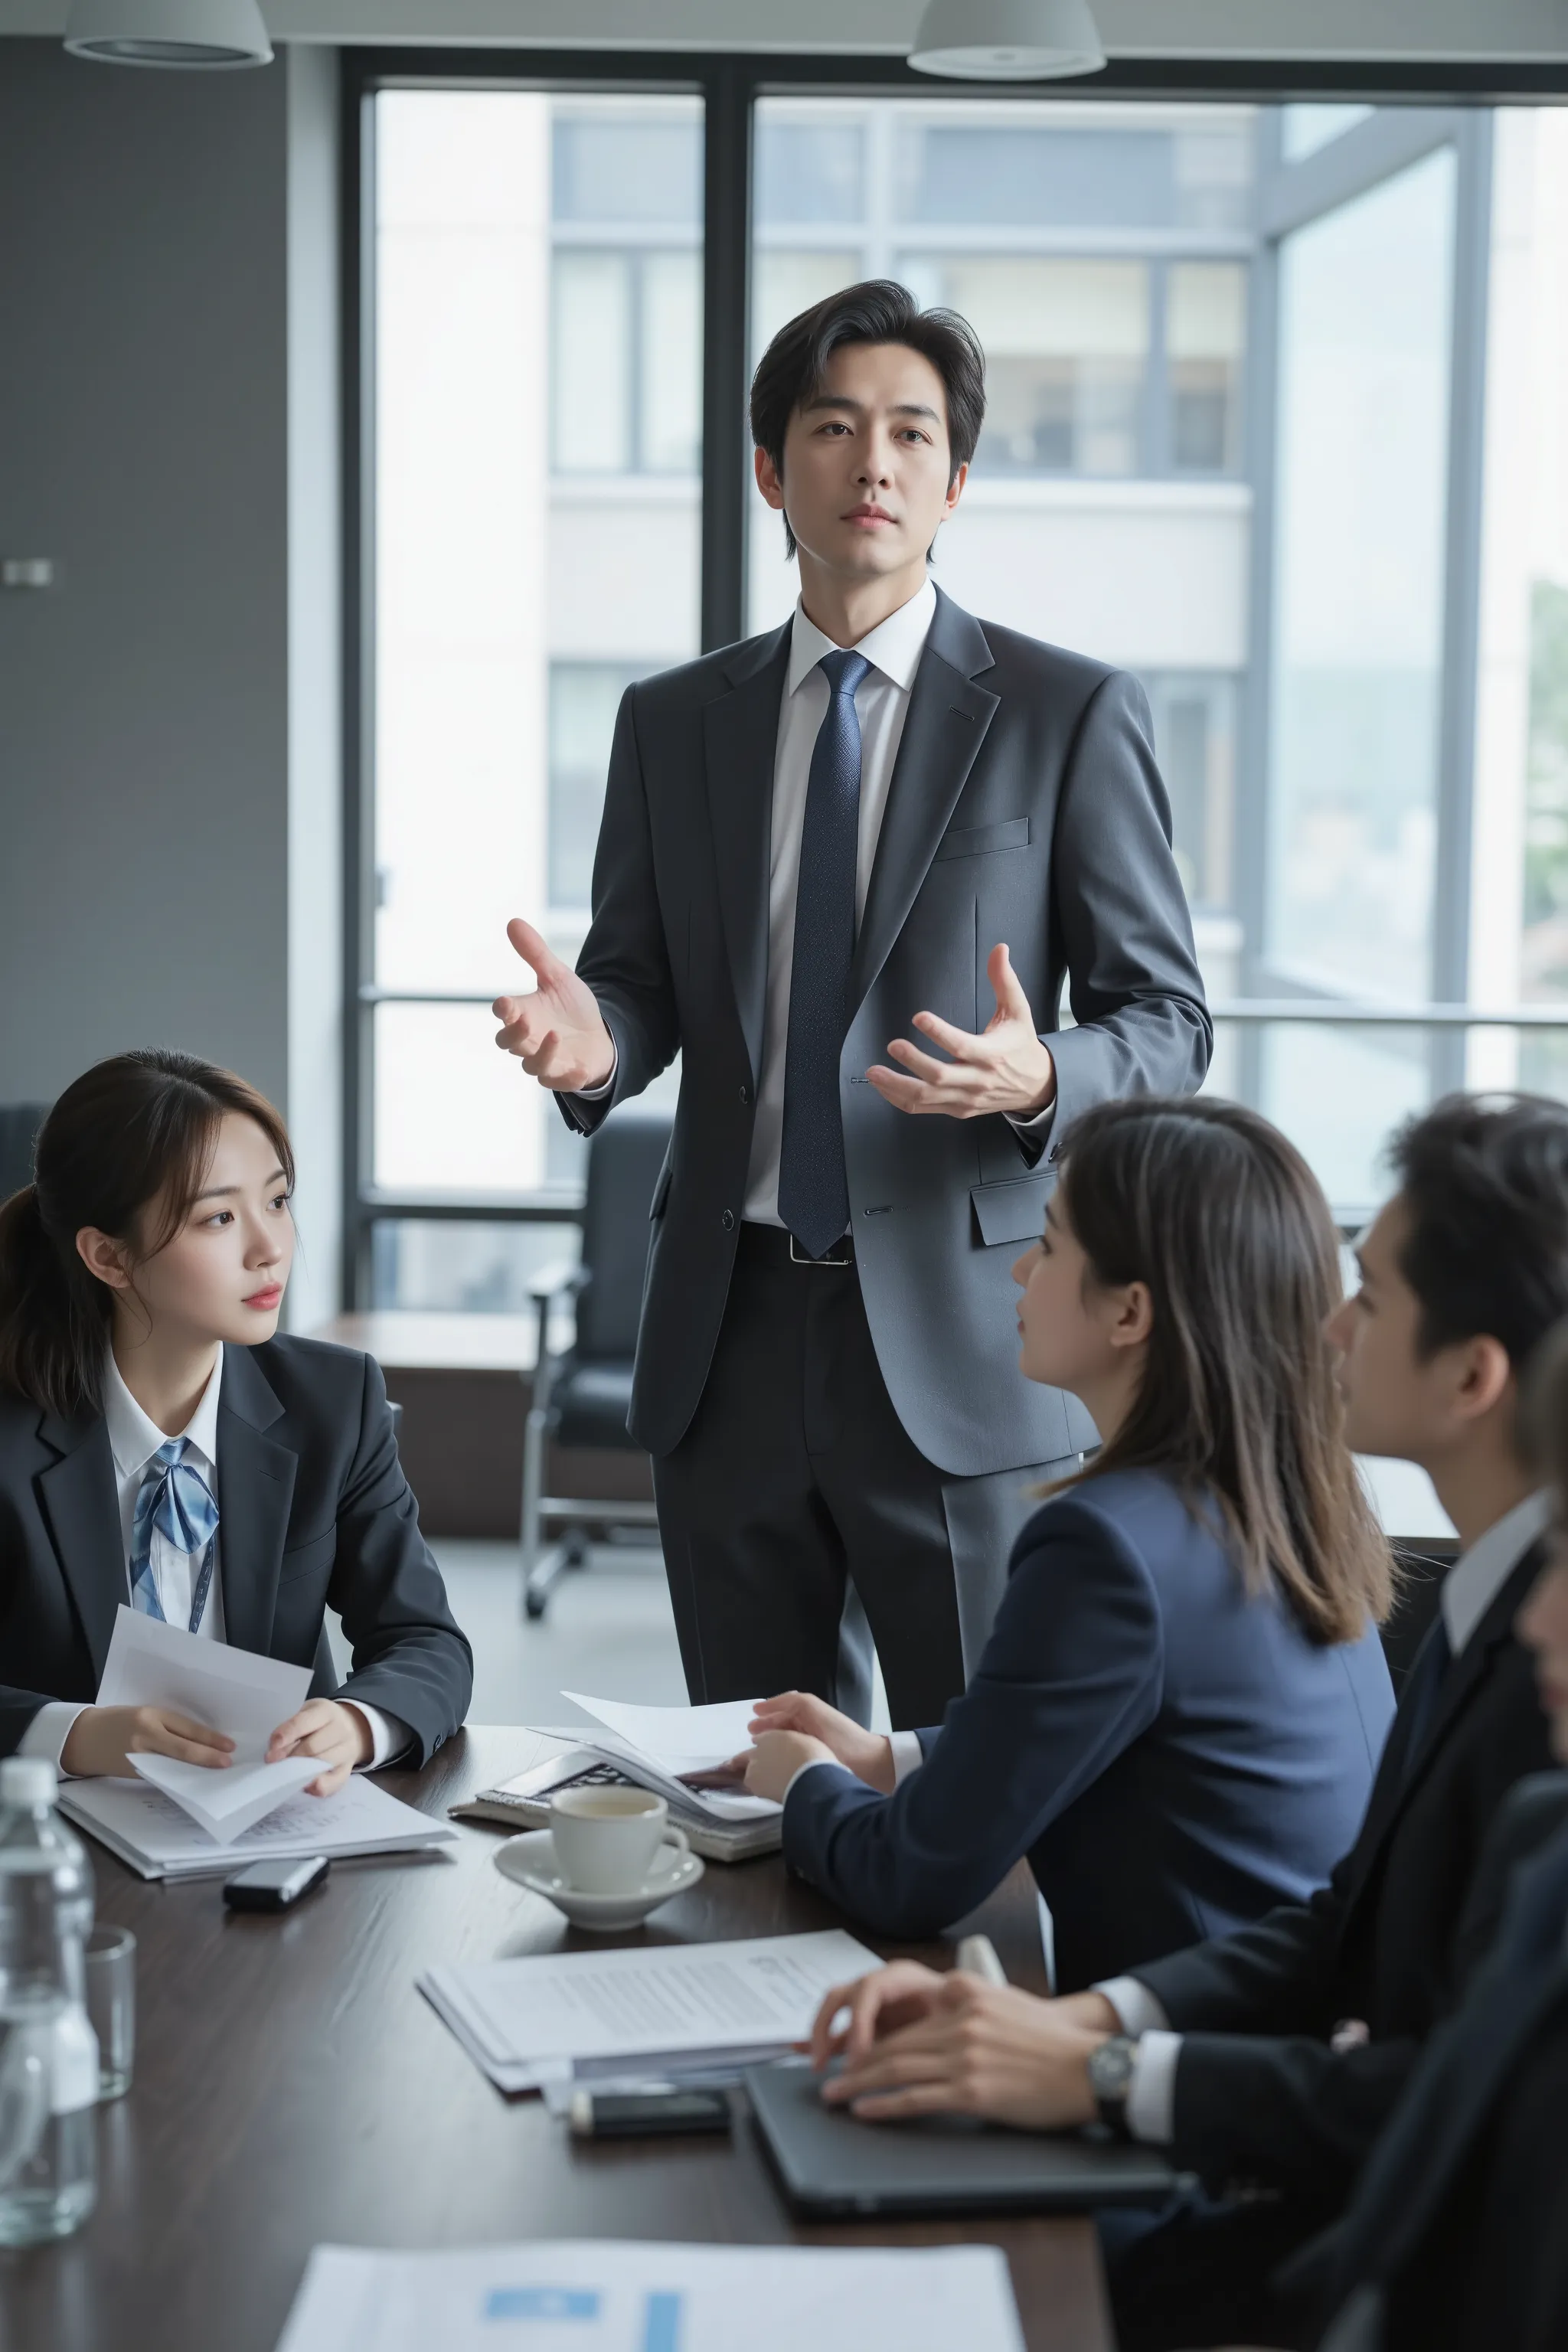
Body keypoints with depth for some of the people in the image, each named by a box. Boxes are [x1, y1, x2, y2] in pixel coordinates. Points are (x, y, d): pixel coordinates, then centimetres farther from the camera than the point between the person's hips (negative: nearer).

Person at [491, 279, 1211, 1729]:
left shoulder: (1068, 716, -1)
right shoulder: (673, 723, 11)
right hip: (732, 1335, 4)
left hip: (957, 1338, -3)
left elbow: (1166, 1021, 0)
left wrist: (1038, 1080, -22)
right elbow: (645, 981, 14)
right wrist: (591, 1037, -10)